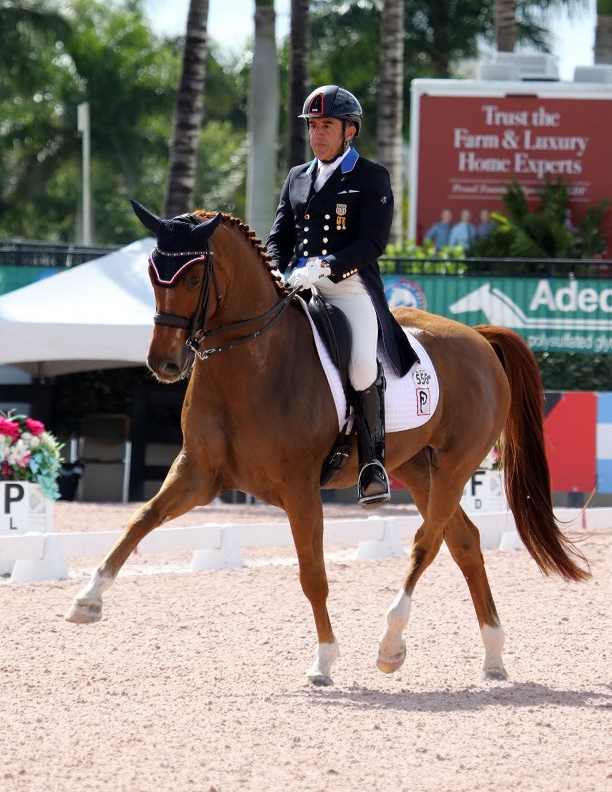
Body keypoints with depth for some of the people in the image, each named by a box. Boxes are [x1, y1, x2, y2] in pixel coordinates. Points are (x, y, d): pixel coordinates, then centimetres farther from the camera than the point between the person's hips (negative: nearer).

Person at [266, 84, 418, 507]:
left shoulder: (372, 177, 3)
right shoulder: (297, 178, 21)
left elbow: (374, 242, -8)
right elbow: (280, 238, 20)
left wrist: (325, 267, -20)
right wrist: (276, 276, -2)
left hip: (352, 287, -5)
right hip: (300, 290, 5)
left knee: (361, 364, -28)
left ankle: (373, 458, -9)